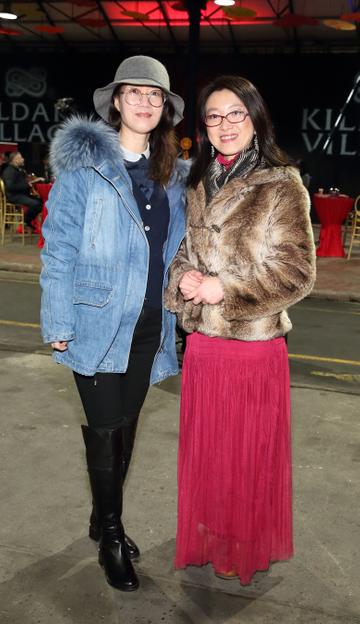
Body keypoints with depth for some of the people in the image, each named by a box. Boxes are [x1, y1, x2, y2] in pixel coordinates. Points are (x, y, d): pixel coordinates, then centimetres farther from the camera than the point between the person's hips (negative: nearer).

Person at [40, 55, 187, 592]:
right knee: (104, 430, 4)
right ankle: (111, 537, 24)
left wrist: (173, 313, 8)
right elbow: (59, 248, -9)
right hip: (98, 323, -5)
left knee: (125, 425, 16)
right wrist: (58, 324, -11)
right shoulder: (82, 165, -8)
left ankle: (105, 519, 36)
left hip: (148, 325, 5)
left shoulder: (172, 174, 7)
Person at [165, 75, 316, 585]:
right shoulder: (200, 186, 8)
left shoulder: (281, 187, -10)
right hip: (201, 342, 6)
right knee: (203, 450, 17)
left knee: (248, 453, 11)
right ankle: (208, 541, 40)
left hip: (255, 346, -5)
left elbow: (297, 272, -13)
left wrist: (224, 289, -18)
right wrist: (183, 278, -5)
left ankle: (247, 551, 34)